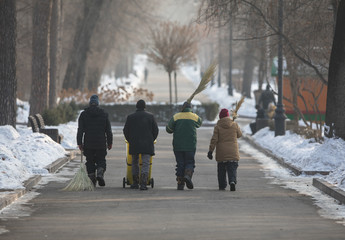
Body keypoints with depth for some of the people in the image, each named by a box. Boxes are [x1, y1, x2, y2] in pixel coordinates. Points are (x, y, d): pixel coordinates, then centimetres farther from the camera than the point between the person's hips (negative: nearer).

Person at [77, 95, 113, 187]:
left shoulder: (83, 114, 1)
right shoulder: (104, 114, 3)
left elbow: (80, 130, -3)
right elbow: (108, 130, 4)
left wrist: (79, 143, 0)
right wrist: (110, 142, 11)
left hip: (88, 144, 0)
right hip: (101, 143, 0)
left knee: (90, 162, 9)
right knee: (101, 160, 11)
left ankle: (92, 180, 3)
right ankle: (100, 173, -15)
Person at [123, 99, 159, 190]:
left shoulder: (130, 117, 3)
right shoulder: (150, 116, 2)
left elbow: (125, 131, 6)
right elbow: (155, 130, 5)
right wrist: (151, 140, 18)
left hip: (134, 144, 1)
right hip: (147, 144, -1)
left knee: (134, 163, 16)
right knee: (146, 163, -3)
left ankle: (135, 183, 16)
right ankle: (143, 183, -16)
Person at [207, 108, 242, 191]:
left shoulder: (218, 126, -4)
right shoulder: (234, 124, -1)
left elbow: (214, 140, -8)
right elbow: (239, 135, 15)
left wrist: (210, 151, -5)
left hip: (221, 153, 0)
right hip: (233, 152, 0)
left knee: (221, 170, 14)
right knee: (232, 169, -1)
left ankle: (222, 186, 16)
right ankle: (232, 181, -26)